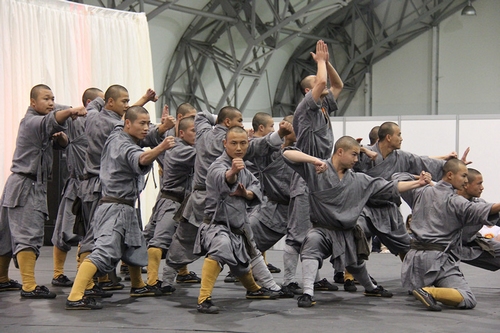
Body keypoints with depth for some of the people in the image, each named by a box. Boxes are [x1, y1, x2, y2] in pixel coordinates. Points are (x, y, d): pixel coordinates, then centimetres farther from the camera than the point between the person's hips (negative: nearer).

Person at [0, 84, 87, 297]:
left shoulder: (39, 123, 17)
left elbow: (63, 144, 15)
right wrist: (71, 112, -53)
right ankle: (29, 287, -22)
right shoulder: (31, 122, -13)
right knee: (28, 234, -16)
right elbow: (51, 120, -35)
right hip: (26, 186, -10)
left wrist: (60, 136, -9)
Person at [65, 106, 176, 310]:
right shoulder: (124, 145, -19)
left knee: (135, 247, 28)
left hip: (124, 208, 11)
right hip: (116, 208, -11)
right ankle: (74, 298, -30)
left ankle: (138, 286, 48)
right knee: (103, 252, -21)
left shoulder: (115, 136, 10)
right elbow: (141, 159, -41)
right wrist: (161, 148, -59)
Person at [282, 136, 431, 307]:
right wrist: (313, 159, -37)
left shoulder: (359, 181, 2)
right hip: (323, 229, -5)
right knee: (313, 242, -38)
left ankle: (370, 287, 60)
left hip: (348, 234, 5)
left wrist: (418, 183, -2)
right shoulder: (316, 170, -12)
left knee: (356, 264, 25)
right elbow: (288, 154, -21)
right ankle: (308, 293, -38)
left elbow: (390, 188, 6)